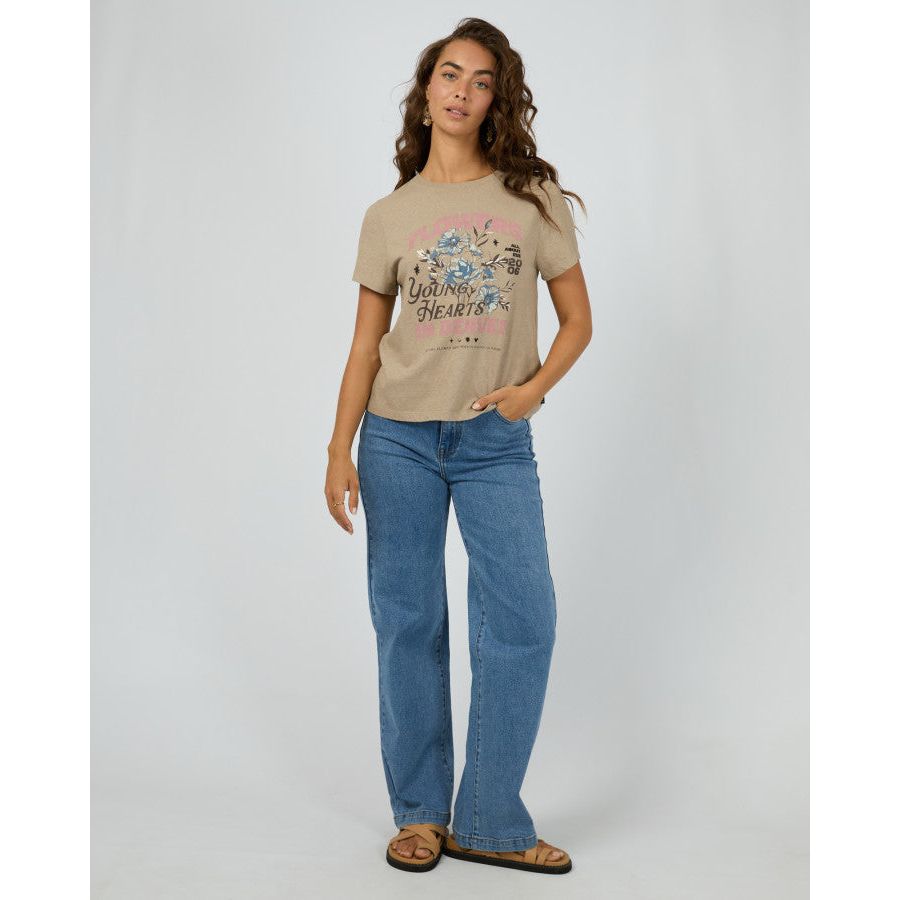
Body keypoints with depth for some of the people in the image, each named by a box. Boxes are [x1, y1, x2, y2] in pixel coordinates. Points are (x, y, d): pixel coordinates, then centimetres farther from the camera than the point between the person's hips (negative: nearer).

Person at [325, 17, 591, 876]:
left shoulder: (534, 198, 5)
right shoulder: (388, 217, 7)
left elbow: (577, 321, 7)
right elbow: (365, 346, 8)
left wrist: (535, 386, -11)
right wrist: (339, 449, 0)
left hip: (496, 441, 0)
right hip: (398, 436, 1)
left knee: (522, 620, -6)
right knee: (408, 625, 5)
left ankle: (489, 822, 10)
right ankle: (419, 813, 20)